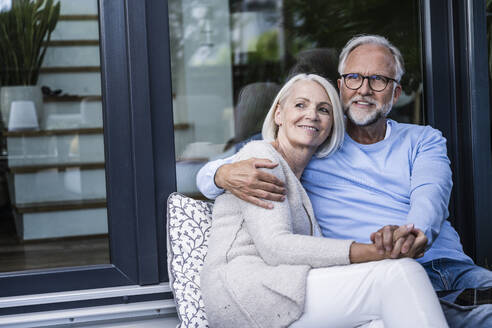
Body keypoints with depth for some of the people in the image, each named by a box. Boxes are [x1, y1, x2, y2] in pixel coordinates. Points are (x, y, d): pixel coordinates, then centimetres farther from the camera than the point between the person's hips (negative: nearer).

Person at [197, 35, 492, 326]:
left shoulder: (423, 140, 20)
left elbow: (429, 196, -2)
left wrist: (412, 232, -27)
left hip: (453, 269, 4)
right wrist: (227, 175, -15)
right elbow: (209, 175, 12)